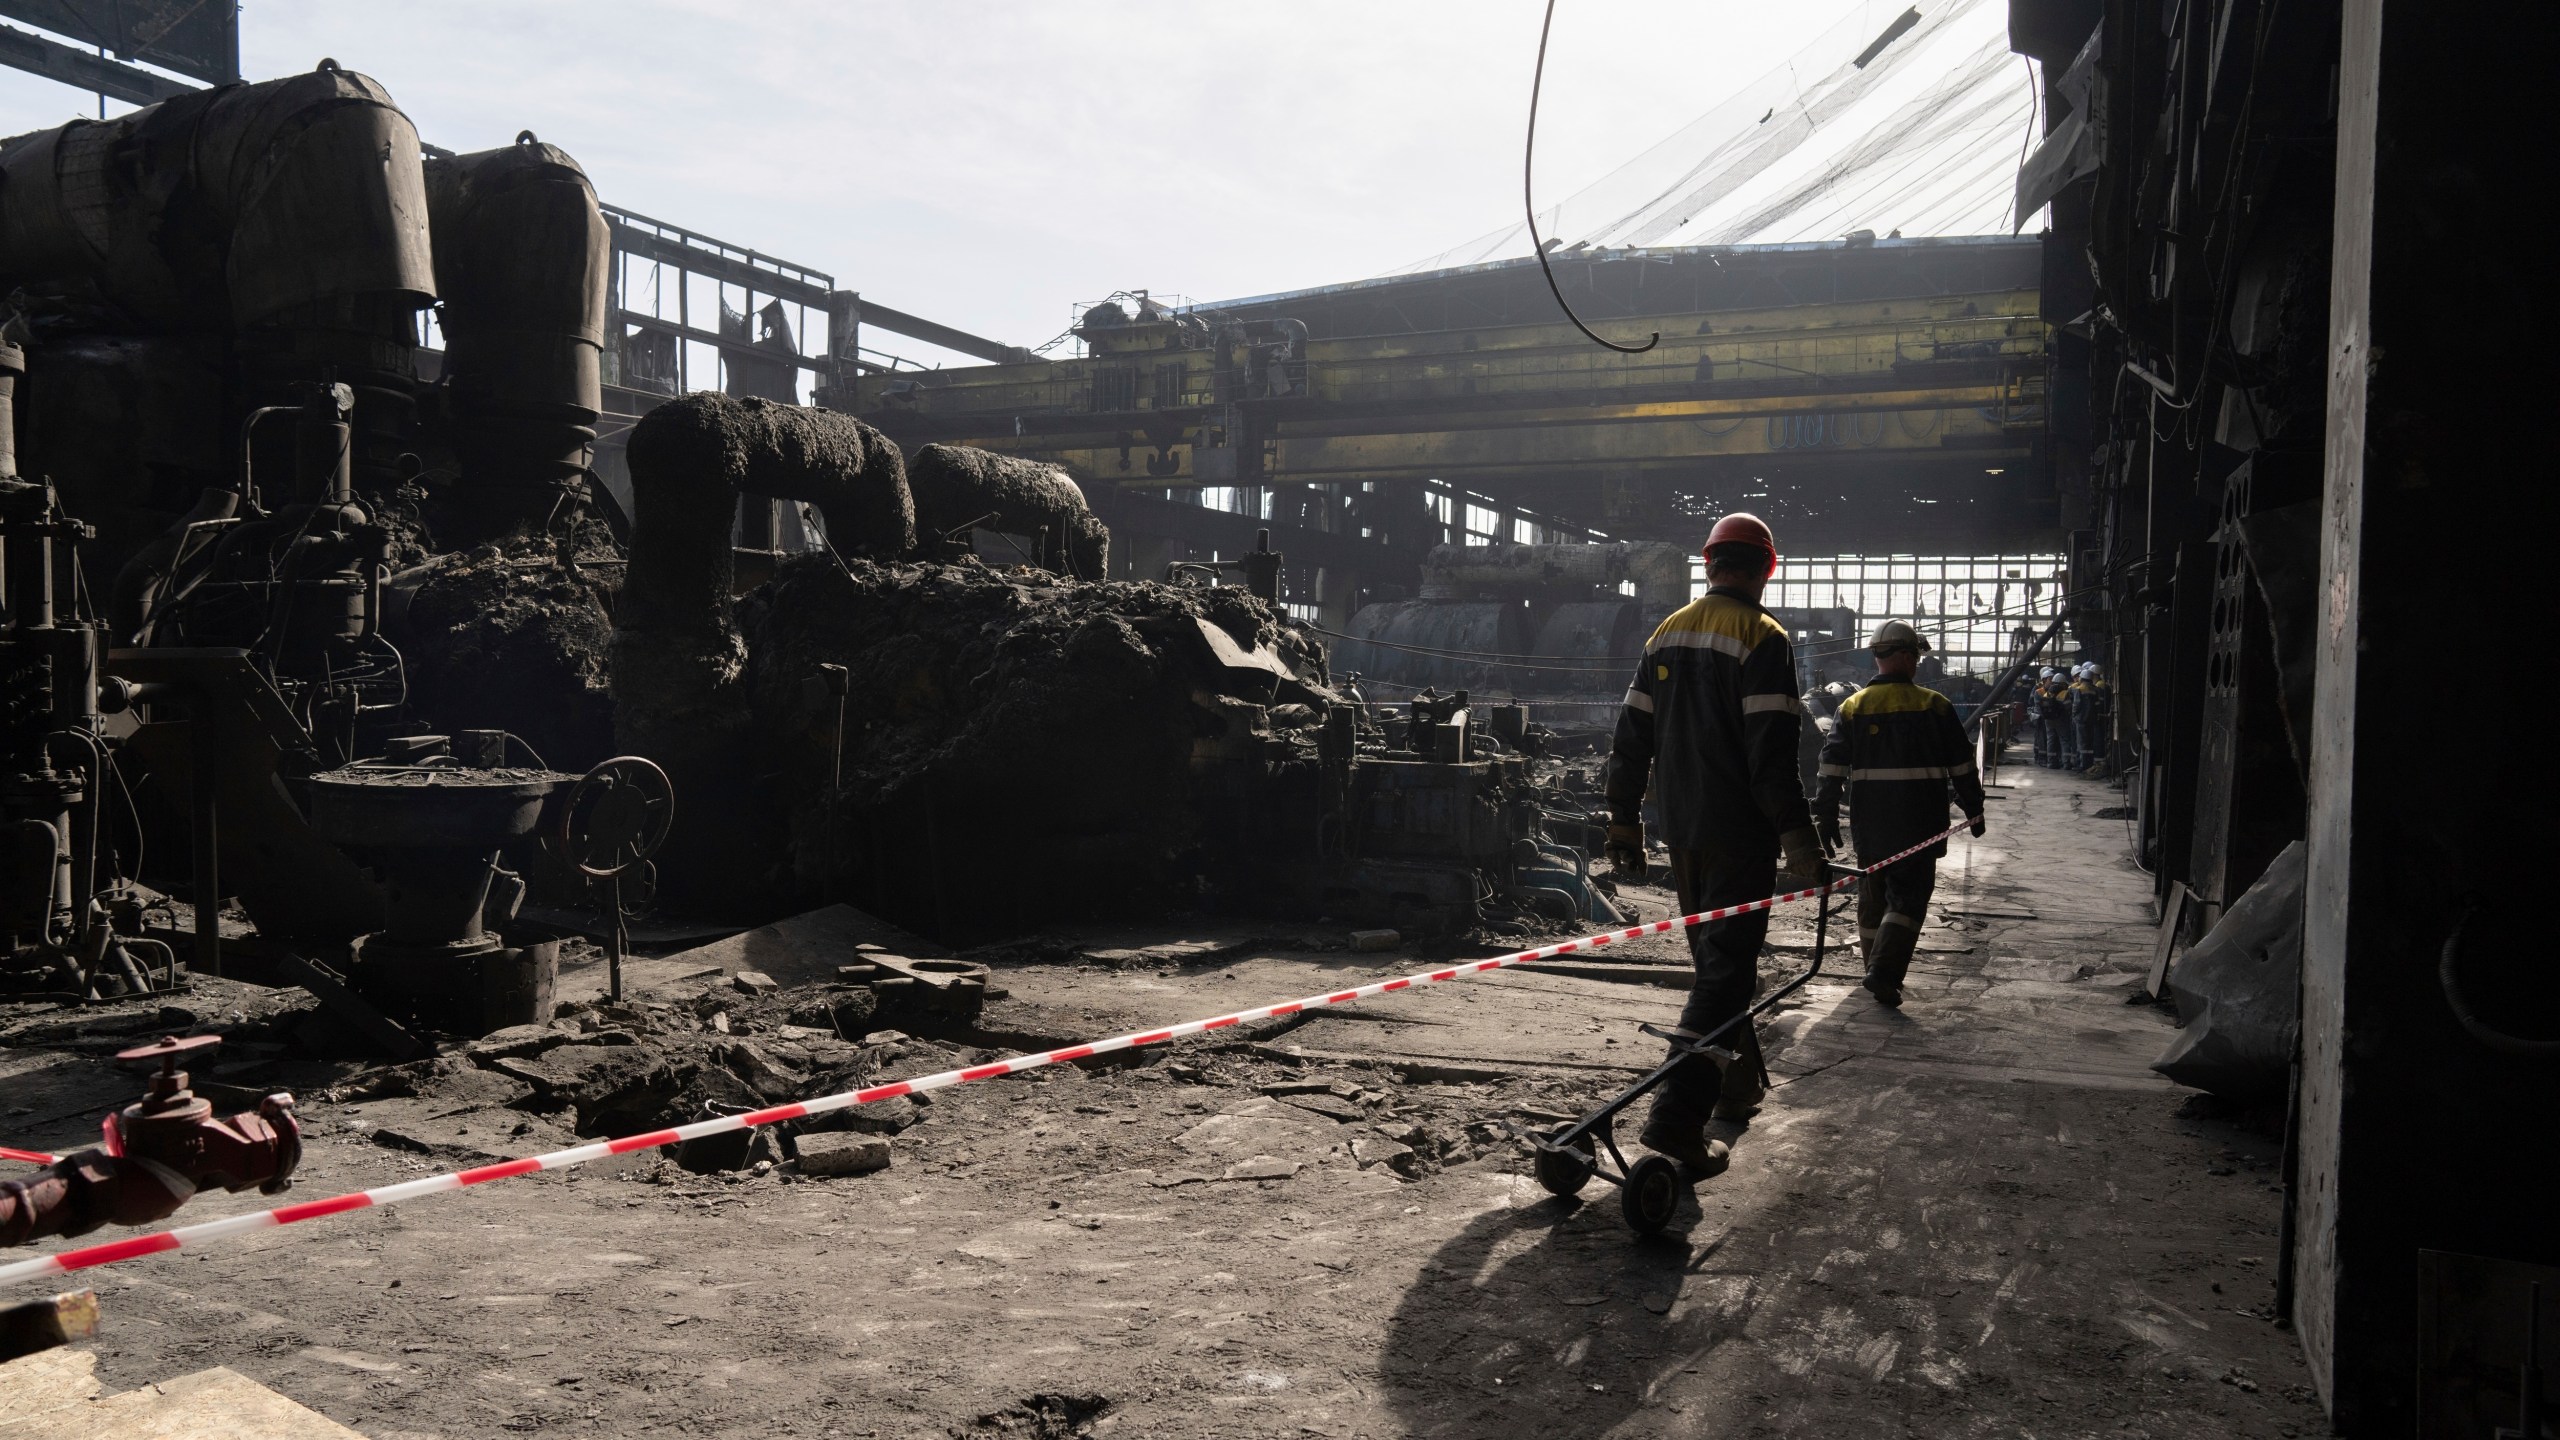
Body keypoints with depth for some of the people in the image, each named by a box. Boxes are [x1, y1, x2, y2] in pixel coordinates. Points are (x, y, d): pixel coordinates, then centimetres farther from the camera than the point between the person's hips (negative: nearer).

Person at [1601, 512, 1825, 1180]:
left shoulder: (1667, 633, 9)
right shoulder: (1762, 638, -11)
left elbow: (1630, 739, 11)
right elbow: (1771, 755, -19)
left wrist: (1623, 822, 17)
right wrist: (1798, 837, -16)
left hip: (1682, 831, 7)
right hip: (1740, 836, -7)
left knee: (1712, 958, 21)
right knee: (1726, 969, -5)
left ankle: (1735, 1085, 34)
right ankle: (1677, 1118, -13)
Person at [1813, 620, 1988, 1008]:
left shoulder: (1853, 706, 4)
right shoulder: (1934, 706, -3)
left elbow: (1833, 765, 0)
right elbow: (1961, 765, 0)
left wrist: (1826, 815, 3)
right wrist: (1974, 809, 12)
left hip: (1867, 822, 3)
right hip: (1919, 823, -3)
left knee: (1872, 894, 16)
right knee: (1909, 895, -1)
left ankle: (1877, 967, 26)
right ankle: (1884, 972, -16)